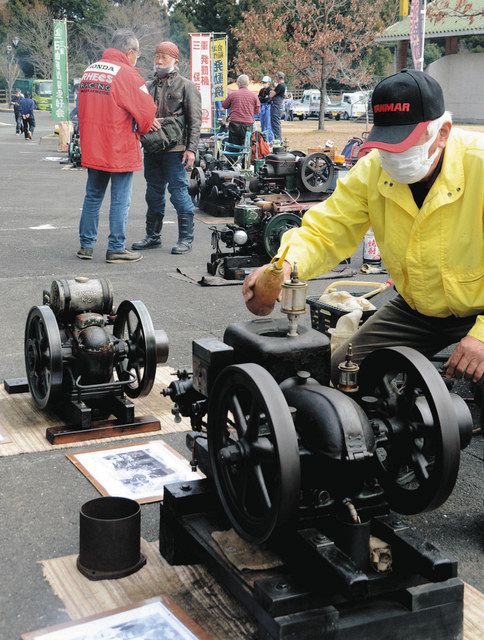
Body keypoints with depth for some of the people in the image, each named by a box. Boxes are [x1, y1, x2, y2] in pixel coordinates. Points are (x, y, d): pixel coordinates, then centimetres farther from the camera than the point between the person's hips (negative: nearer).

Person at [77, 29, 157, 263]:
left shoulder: (90, 70, 9)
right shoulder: (127, 73, -14)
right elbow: (146, 110, -15)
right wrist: (143, 128, 8)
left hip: (92, 149, 7)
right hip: (120, 151, -7)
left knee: (93, 196, 16)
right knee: (120, 201, 3)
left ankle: (86, 245, 21)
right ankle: (116, 248, 7)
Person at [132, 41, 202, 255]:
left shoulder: (186, 86, 0)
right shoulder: (152, 86, 17)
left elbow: (195, 121, -5)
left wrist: (191, 149, -13)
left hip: (175, 149, -6)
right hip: (152, 149, 6)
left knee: (179, 192, -5)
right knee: (154, 193, 13)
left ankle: (186, 239, 2)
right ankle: (153, 236, 23)